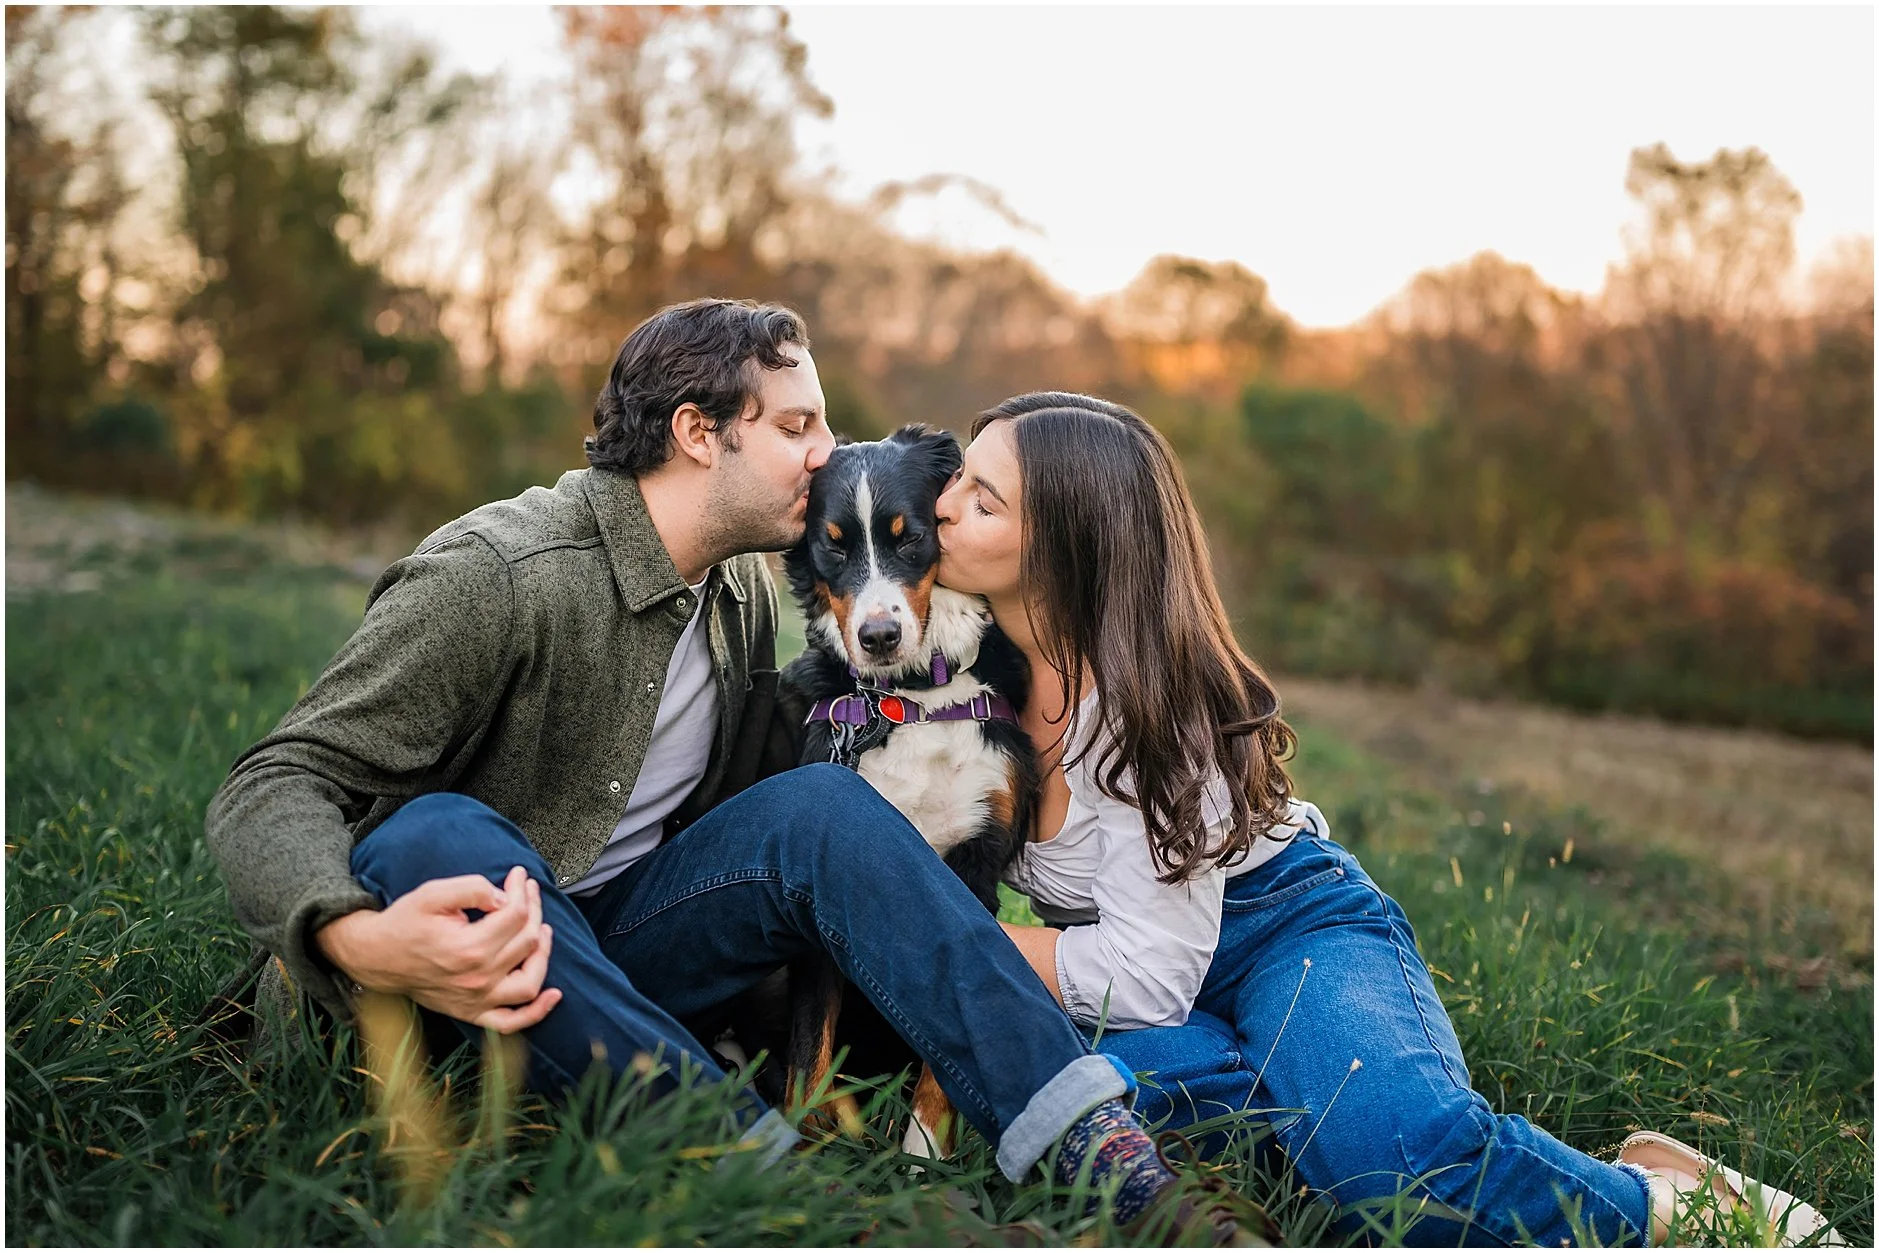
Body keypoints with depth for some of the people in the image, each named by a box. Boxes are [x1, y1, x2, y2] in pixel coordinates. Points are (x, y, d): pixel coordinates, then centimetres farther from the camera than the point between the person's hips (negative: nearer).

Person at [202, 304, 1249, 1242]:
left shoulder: (745, 592, 5)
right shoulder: (492, 578, -19)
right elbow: (272, 787, -22)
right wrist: (364, 943, -44)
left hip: (619, 942, 5)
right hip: (469, 960, -5)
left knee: (822, 807, -20)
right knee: (436, 834, -37)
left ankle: (1102, 1159, -30)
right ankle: (771, 1170, -41)